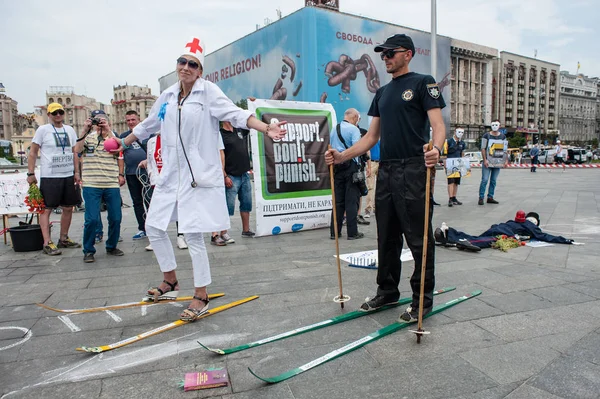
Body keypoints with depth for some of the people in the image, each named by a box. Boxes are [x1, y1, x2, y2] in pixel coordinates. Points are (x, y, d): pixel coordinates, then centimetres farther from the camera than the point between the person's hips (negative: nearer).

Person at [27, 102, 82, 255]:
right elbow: (32, 153, -2)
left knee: (68, 208, 11)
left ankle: (63, 239, 23)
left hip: (69, 176, 6)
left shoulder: (70, 130, 11)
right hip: (49, 177, -5)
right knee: (46, 209, -3)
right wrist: (31, 173, -7)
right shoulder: (43, 130, -3)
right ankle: (47, 243, -1)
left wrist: (76, 172, 11)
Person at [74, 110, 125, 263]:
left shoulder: (114, 138, 12)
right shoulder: (88, 137, 10)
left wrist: (108, 130, -12)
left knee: (116, 218, 4)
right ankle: (88, 251, 9)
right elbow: (77, 150, -7)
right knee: (91, 219, -6)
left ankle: (111, 246, 23)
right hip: (91, 185, -2)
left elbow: (119, 154, -8)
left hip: (112, 185, 2)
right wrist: (85, 130, -10)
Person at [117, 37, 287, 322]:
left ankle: (201, 297, 11)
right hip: (170, 174, 7)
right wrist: (121, 144, 37)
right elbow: (147, 125, 26)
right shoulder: (168, 96, 12)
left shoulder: (208, 91, -5)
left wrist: (266, 128, -35)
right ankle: (170, 281, 31)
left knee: (193, 235, -5)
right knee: (153, 227, 12)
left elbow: (236, 114, -19)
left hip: (198, 175, -7)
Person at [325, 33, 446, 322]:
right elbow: (372, 137, 18)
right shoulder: (382, 93, 20)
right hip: (386, 170, 8)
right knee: (387, 237, 14)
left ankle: (423, 300, 12)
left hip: (414, 170, -7)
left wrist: (435, 149, -35)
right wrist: (342, 156, 7)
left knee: (418, 238, -1)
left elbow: (438, 125, -12)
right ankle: (388, 291, 28)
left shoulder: (422, 83, -1)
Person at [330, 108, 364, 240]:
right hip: (351, 166, -6)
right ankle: (352, 232, 0)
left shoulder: (334, 129, 16)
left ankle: (334, 232, 12)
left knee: (338, 200, 9)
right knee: (352, 200, -2)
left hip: (337, 166, 6)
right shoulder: (353, 129, -6)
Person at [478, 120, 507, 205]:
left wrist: (506, 160, 7)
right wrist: (485, 160, -11)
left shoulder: (503, 136, 11)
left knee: (493, 181, 7)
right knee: (484, 180, -8)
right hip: (488, 162, -4)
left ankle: (490, 197, 14)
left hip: (498, 162, 4)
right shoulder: (486, 136, 0)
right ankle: (481, 198, -4)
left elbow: (505, 150, 14)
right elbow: (483, 148, -2)